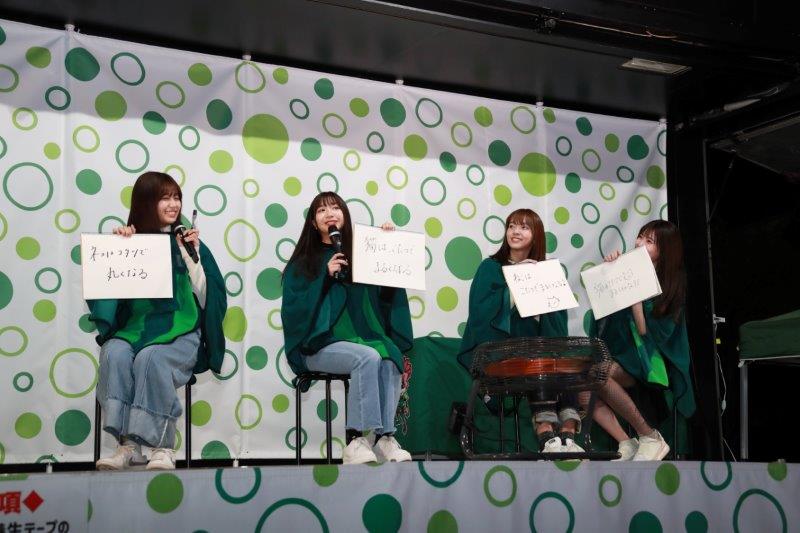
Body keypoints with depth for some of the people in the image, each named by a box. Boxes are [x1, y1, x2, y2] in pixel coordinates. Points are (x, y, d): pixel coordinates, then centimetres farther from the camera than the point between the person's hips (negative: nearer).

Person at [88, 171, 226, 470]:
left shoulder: (187, 242, 10)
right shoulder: (129, 241, 12)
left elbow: (205, 298, 2)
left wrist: (192, 255, -7)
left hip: (180, 332, -1)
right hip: (133, 329, 1)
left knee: (150, 357, -33)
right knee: (115, 354, -31)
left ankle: (163, 446, -26)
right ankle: (129, 444, -27)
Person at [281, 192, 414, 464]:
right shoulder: (303, 263, 9)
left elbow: (388, 292, 13)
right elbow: (295, 308, -2)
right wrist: (325, 275, -11)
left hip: (363, 338, 3)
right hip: (321, 344, -3)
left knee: (390, 358, -31)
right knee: (368, 358, -32)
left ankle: (385, 438, -32)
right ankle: (356, 440, -32)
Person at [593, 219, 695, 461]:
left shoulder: (670, 285, -4)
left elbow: (646, 332, -14)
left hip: (650, 362, -5)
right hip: (619, 354, 5)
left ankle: (651, 437, -18)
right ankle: (627, 444, -21)